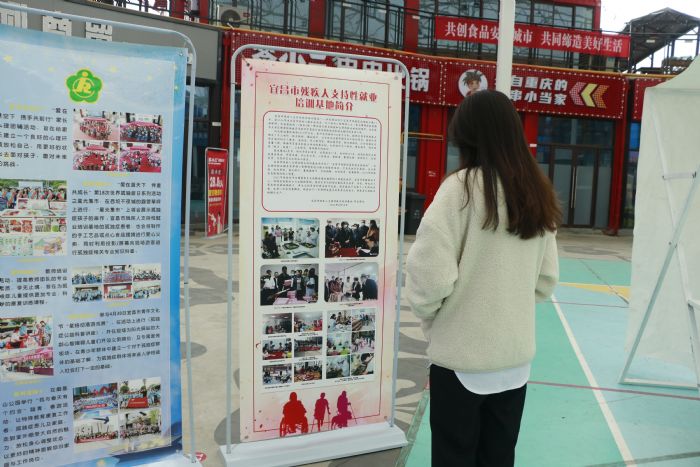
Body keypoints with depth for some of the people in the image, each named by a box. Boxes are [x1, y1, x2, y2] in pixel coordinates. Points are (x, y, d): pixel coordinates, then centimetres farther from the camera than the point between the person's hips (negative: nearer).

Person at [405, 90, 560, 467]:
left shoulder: (461, 187, -15)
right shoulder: (538, 194, 4)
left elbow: (431, 274, -19)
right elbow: (547, 278, 9)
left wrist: (430, 317, -1)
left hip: (462, 355, -5)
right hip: (516, 354, 6)